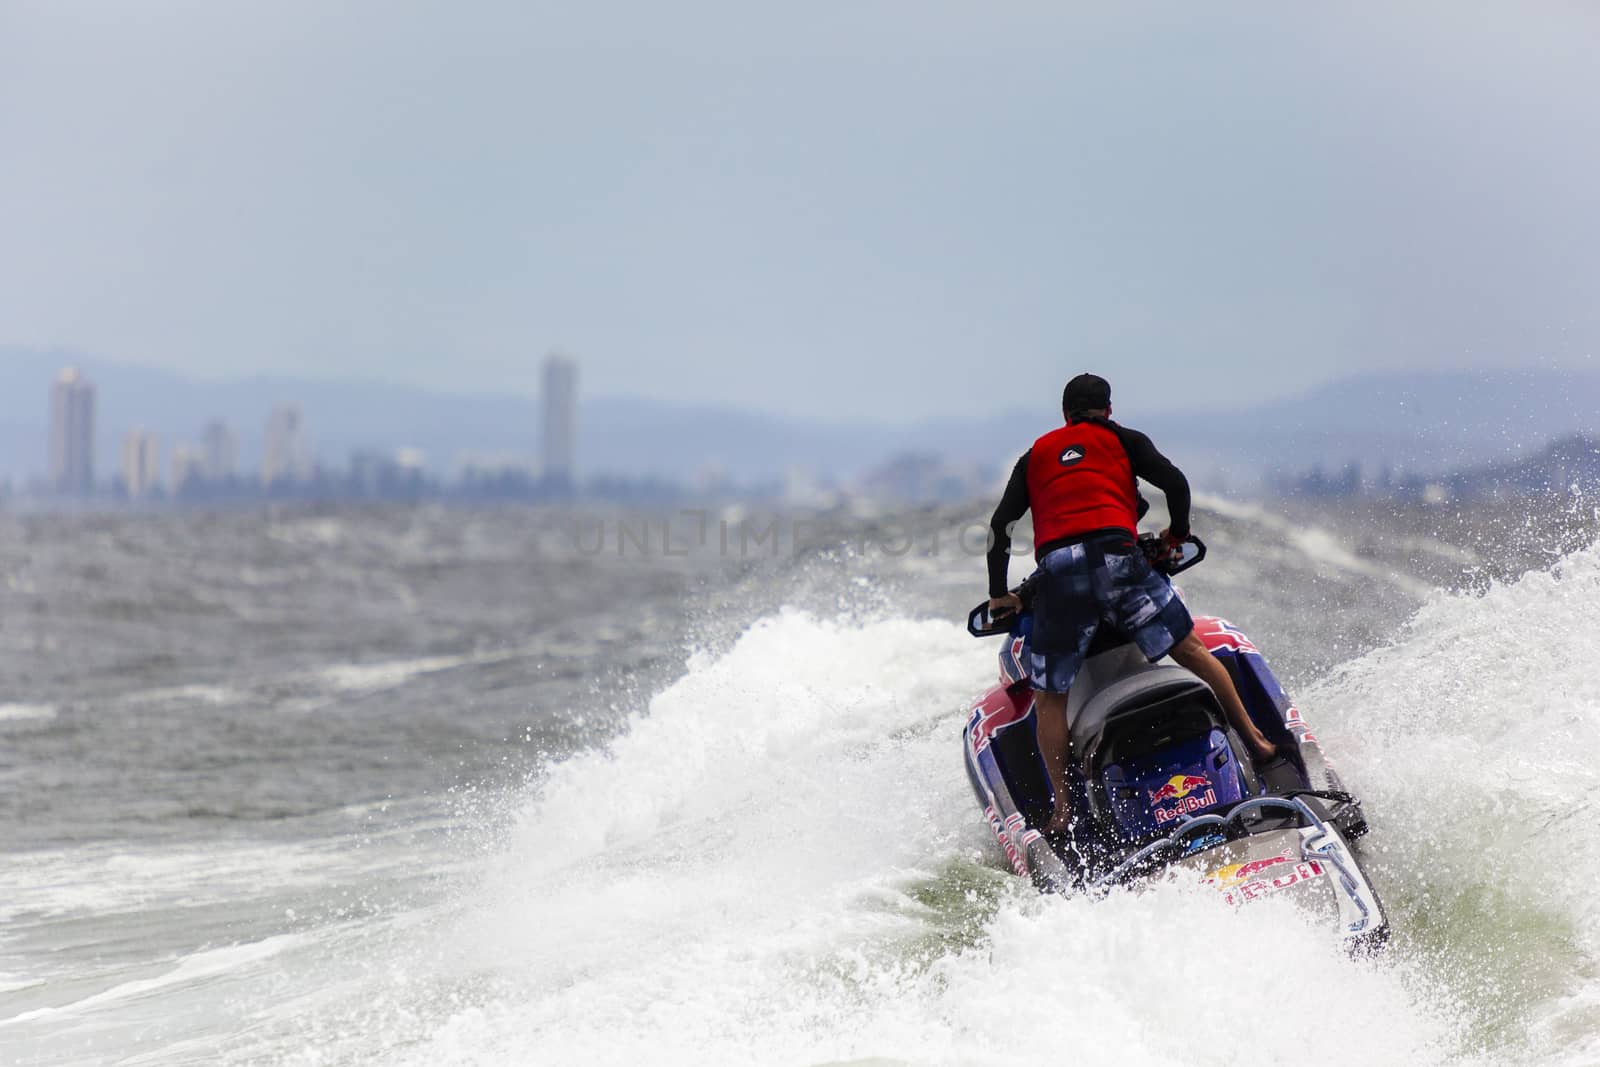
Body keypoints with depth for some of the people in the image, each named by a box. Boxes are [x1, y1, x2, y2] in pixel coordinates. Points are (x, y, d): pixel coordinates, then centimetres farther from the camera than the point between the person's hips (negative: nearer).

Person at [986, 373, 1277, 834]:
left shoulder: (1036, 455, 27)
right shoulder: (1122, 439, 21)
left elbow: (1000, 524, 20)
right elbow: (1174, 481, 8)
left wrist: (999, 593, 26)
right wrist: (1178, 534, 26)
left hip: (1055, 568, 1)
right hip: (1113, 551, -1)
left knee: (1049, 697, 7)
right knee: (1191, 650, 9)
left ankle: (1063, 804, -3)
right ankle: (1255, 740, 7)